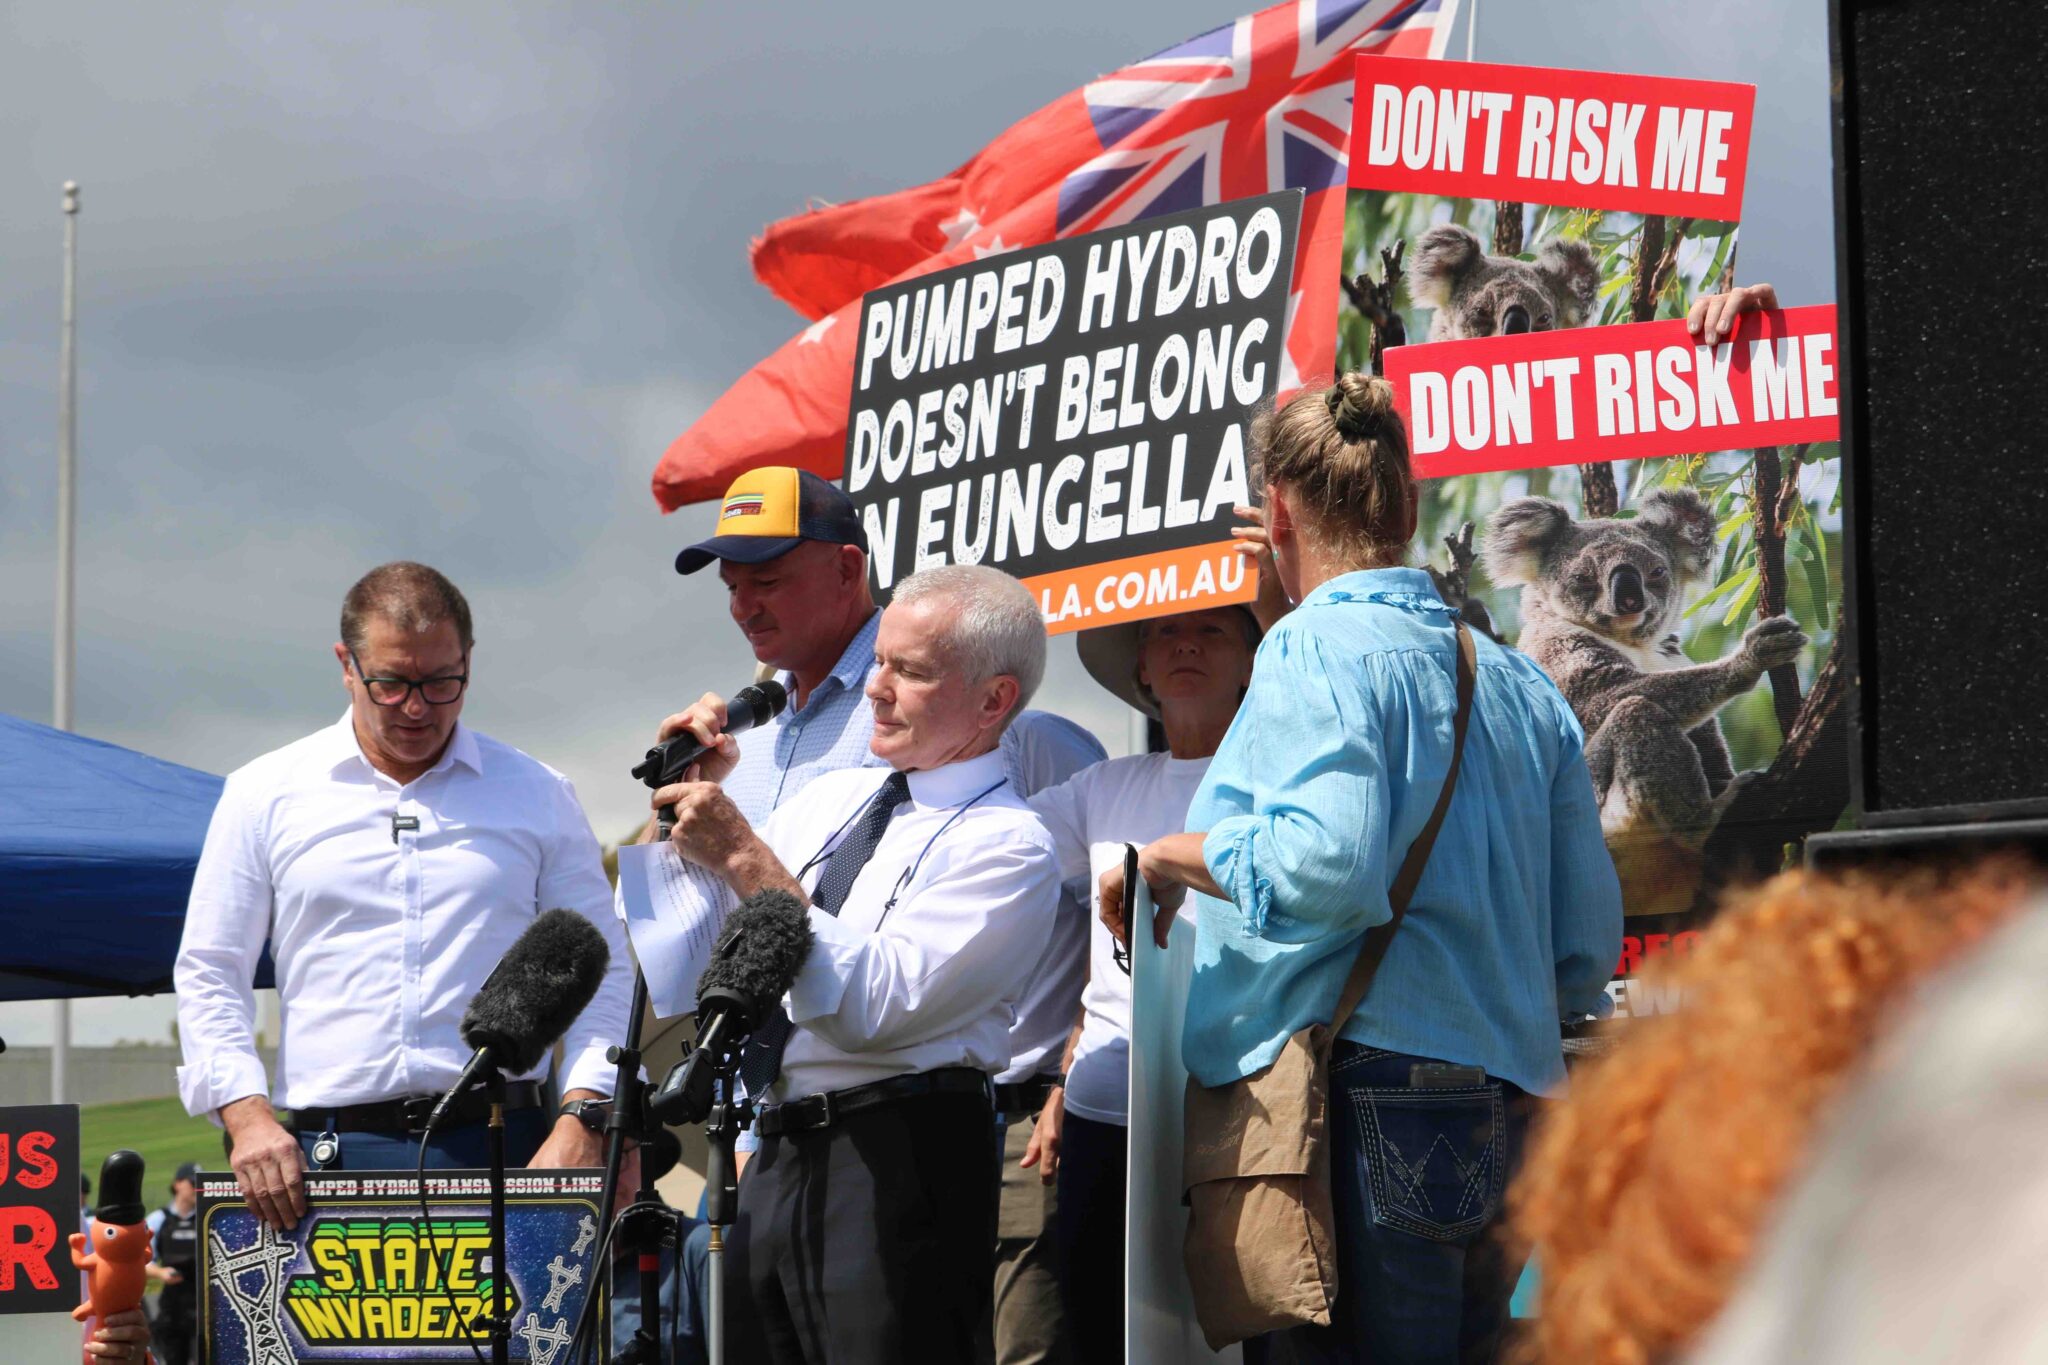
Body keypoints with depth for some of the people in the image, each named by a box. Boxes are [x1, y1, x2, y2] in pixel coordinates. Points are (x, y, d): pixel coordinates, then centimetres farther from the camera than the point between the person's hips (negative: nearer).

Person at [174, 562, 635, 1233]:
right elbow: (209, 975, 11)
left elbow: (601, 972, 11)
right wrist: (249, 1116, -5)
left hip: (502, 1152, 0)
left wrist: (579, 1120, -4)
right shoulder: (265, 795, 11)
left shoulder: (538, 796, 12)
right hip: (328, 1152, 0)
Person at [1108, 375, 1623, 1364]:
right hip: (1505, 1108, 8)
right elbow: (1591, 945, 15)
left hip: (1366, 1094, -8)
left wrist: (1174, 856, -6)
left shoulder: (1317, 649, -6)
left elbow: (1328, 864, -22)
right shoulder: (1519, 682, 16)